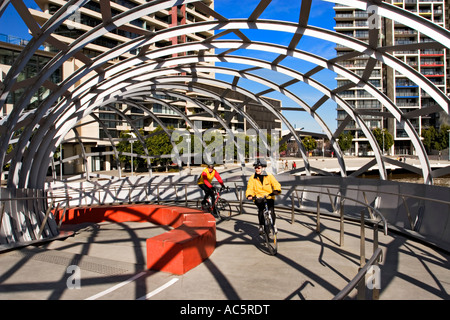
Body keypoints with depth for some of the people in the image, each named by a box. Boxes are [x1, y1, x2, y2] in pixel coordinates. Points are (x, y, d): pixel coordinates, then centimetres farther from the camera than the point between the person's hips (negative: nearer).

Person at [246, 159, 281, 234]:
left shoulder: (269, 176, 2)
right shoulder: (252, 178, 4)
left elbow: (276, 184, -6)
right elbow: (250, 188, -2)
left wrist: (276, 190, -27)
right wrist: (249, 195, -21)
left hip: (269, 197, 0)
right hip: (258, 198, 0)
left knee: (271, 211, -17)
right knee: (260, 209, -27)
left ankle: (273, 225, 11)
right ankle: (261, 225, -6)